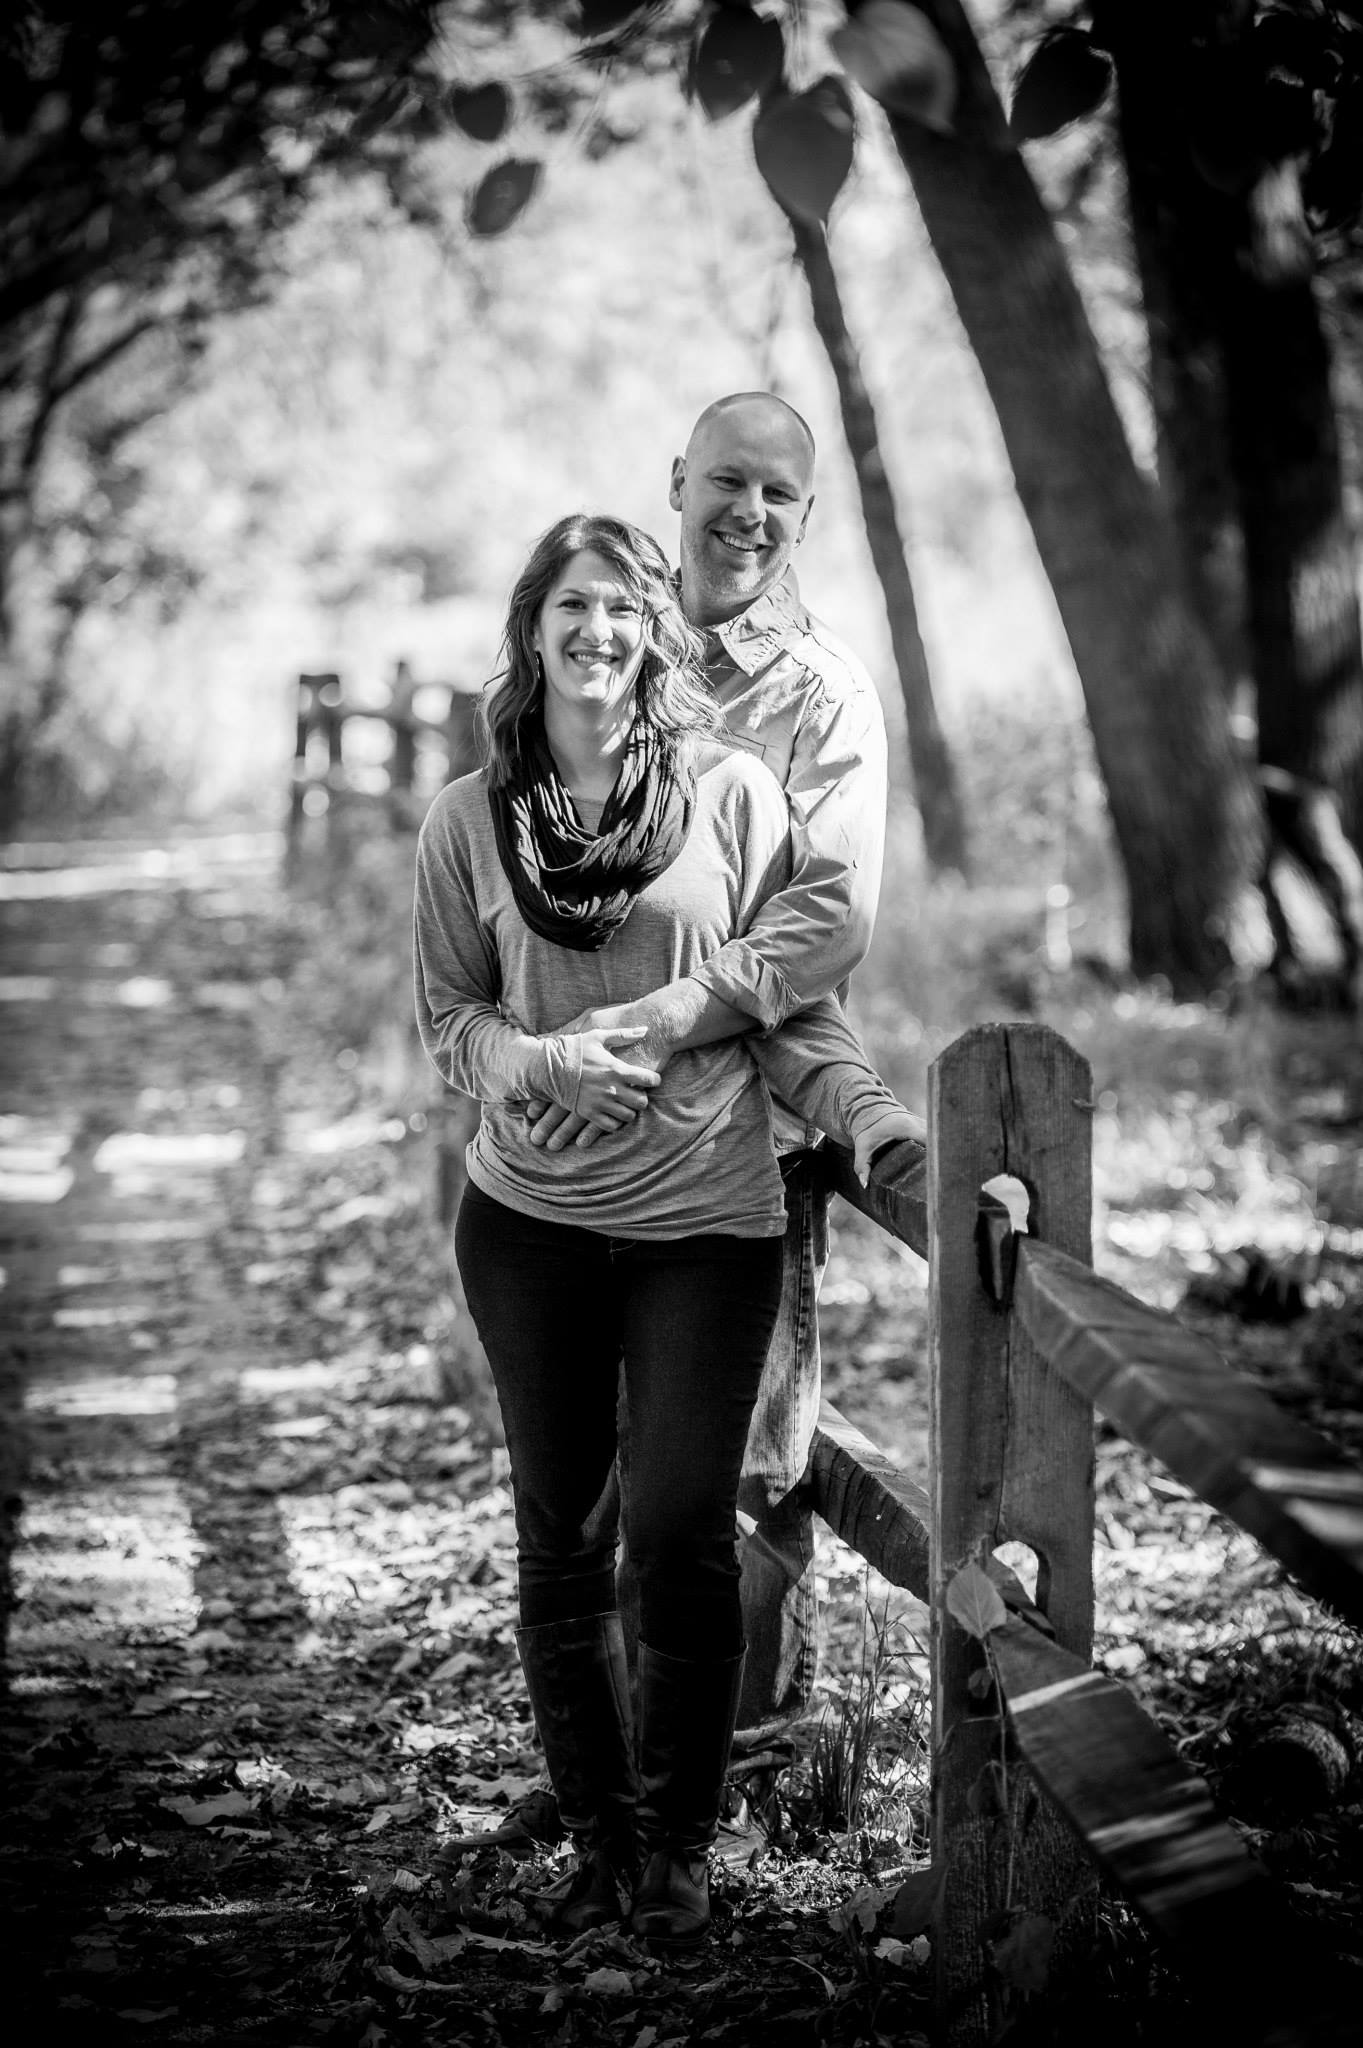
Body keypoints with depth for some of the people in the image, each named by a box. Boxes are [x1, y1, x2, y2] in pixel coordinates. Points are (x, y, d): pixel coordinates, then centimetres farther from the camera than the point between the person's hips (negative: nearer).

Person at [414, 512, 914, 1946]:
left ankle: (676, 1849, 15)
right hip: (527, 1219, 2)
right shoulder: (470, 821, 3)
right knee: (557, 1541, 10)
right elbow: (446, 1020, 6)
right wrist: (539, 1062, -15)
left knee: (682, 1538, -3)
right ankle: (594, 1839, 25)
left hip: (707, 1219, -2)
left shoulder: (731, 796, -1)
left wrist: (876, 1121, -15)